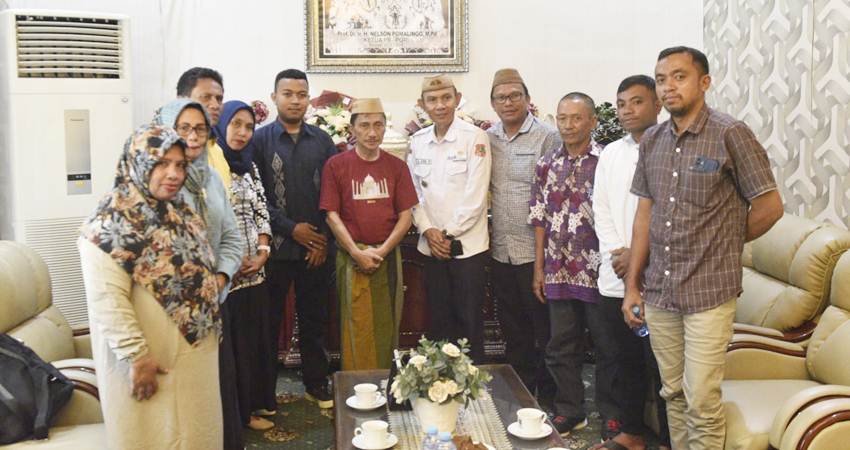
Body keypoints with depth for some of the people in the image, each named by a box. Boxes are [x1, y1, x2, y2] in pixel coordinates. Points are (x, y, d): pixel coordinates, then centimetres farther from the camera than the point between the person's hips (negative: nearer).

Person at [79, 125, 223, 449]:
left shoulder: (184, 214, 9)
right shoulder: (111, 223, -17)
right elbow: (107, 301, -22)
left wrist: (210, 328, 15)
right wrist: (137, 357, -23)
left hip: (196, 353, 8)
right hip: (150, 361, -7)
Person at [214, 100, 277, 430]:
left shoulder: (249, 166, 13)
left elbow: (262, 212, 11)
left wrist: (263, 253, -3)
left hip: (254, 271, 7)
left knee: (254, 338, 13)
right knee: (227, 343, 3)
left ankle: (251, 407, 27)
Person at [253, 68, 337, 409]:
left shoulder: (321, 140, 8)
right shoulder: (259, 140, -1)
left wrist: (325, 239, -3)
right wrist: (291, 228, -10)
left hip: (317, 247, 3)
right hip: (275, 248, -2)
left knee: (314, 319, 13)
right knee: (268, 321, 5)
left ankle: (316, 383, 27)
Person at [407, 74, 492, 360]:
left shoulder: (474, 137, -6)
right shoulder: (417, 141, 8)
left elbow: (475, 195, -11)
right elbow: (413, 192, 8)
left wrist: (449, 234, -9)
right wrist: (427, 230, -5)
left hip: (467, 244, -4)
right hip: (432, 246, 4)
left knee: (469, 321, 2)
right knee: (438, 321, 10)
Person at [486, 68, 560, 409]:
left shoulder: (548, 137, -7)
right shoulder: (487, 138, 10)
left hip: (535, 249, -5)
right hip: (501, 250, 6)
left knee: (544, 329, 5)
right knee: (513, 329, 16)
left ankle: (548, 395, 19)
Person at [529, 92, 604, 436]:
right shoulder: (546, 164, 7)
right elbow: (539, 219, 10)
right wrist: (538, 268, 8)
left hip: (598, 270, -4)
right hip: (559, 271, 4)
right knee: (562, 346, 12)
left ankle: (611, 414, 23)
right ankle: (569, 412, 27)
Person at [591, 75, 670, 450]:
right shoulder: (610, 154, 13)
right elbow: (601, 210, 12)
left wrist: (639, 254, -13)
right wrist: (616, 252, -2)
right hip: (614, 278, 6)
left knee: (662, 365, 2)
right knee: (623, 360, 15)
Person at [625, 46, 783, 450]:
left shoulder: (731, 135, -9)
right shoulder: (652, 140, 8)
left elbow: (769, 207, -5)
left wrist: (724, 244, 6)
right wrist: (632, 285, 9)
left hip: (709, 293, -5)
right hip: (658, 292, 5)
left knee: (701, 401, -2)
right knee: (674, 394, 15)